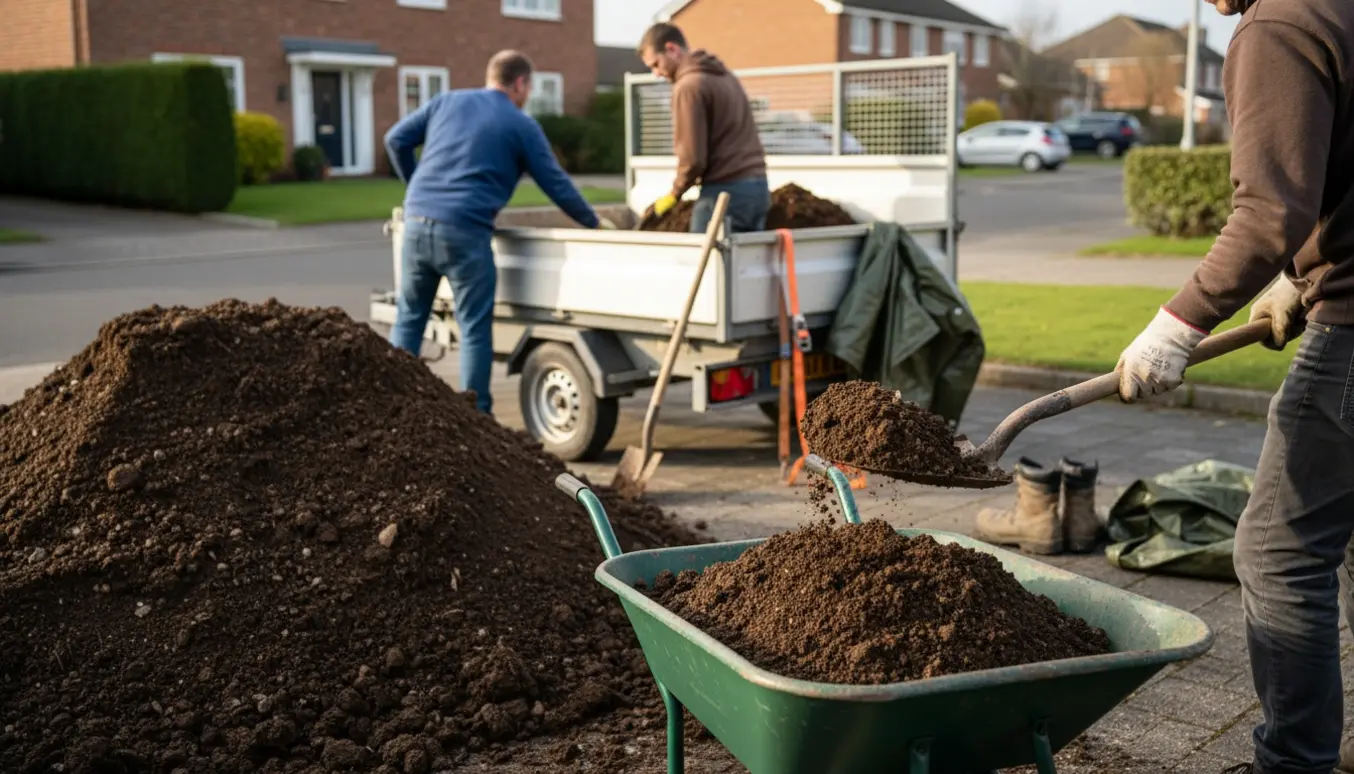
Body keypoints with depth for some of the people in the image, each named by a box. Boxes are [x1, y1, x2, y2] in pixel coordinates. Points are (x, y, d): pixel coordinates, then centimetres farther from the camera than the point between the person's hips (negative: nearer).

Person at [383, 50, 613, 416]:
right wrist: (594, 222, 22)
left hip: (417, 221, 5)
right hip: (464, 231, -5)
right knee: (474, 328, 4)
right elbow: (556, 185, 8)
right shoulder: (522, 125, 5)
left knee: (409, 317, 16)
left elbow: (396, 140, 15)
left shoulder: (447, 101, 17)